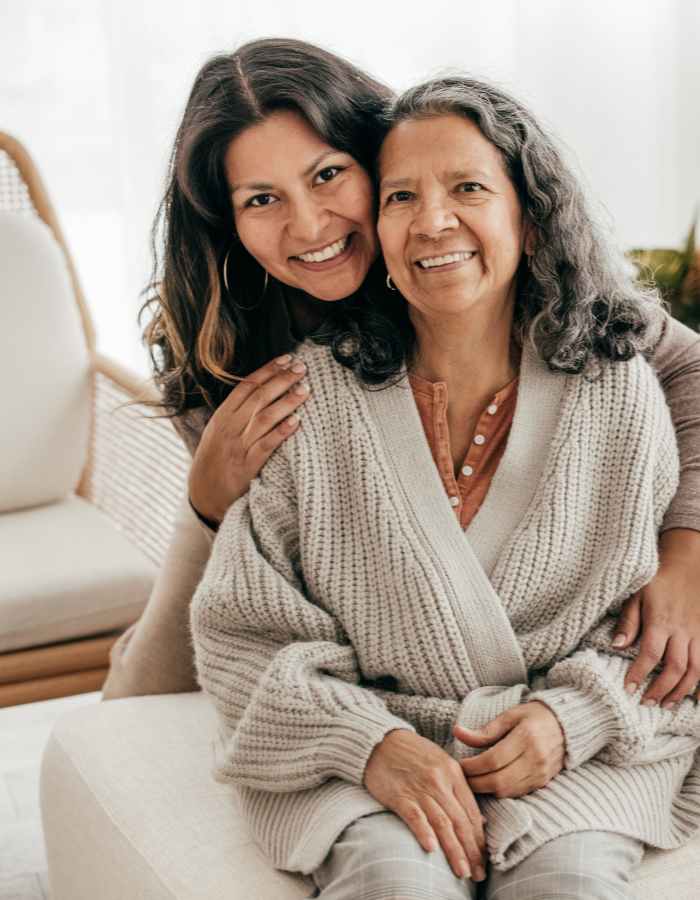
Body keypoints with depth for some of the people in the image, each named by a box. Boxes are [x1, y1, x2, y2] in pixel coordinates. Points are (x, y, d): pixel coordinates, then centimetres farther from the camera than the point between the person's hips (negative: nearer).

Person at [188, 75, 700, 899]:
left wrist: (572, 718, -12)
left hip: (576, 748, 2)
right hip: (363, 742, -1)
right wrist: (369, 743, -18)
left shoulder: (618, 395, -2)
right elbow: (242, 629, -3)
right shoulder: (309, 394, -6)